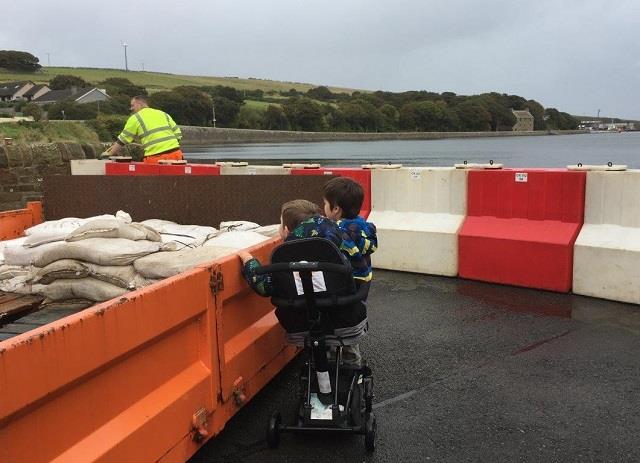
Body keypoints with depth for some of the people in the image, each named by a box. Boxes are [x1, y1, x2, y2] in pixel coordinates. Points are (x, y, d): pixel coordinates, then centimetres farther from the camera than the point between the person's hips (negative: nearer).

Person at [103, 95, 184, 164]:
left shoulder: (135, 118, 7)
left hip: (156, 157, -5)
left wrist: (109, 154, 23)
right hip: (175, 153, 5)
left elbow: (122, 140, 11)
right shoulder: (163, 113, 20)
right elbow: (178, 134, 14)